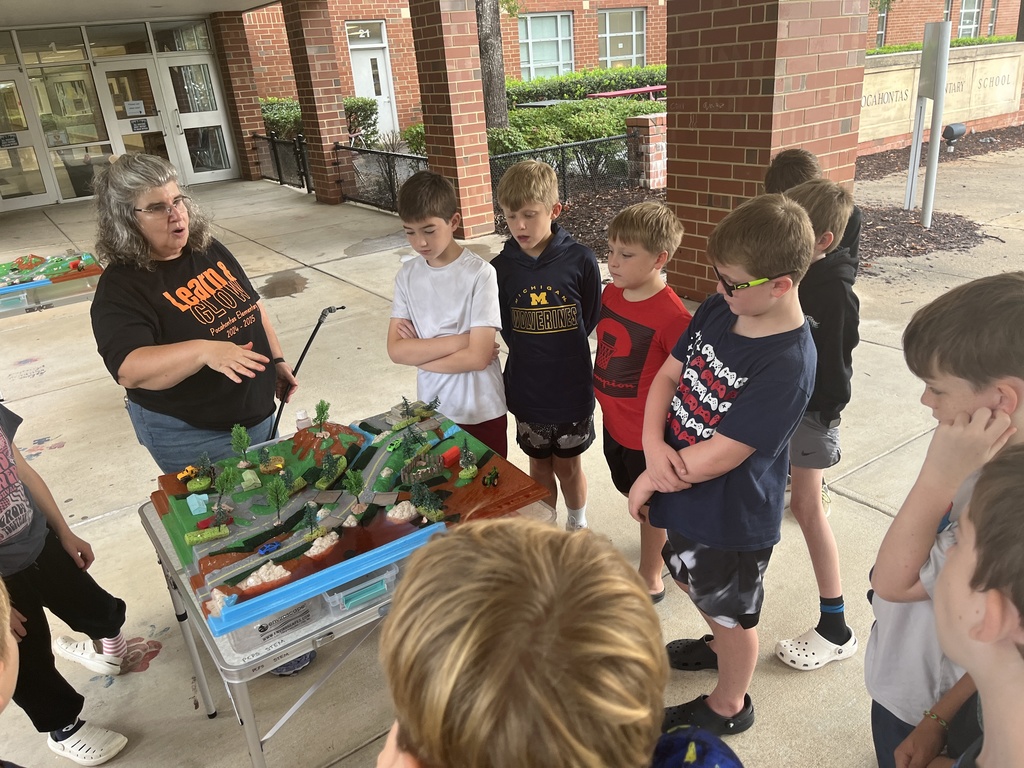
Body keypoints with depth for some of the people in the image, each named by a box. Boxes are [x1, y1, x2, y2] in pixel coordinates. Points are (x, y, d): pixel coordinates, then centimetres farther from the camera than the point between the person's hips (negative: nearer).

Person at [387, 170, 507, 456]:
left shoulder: (480, 274, -17)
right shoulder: (407, 275, -2)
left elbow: (478, 356, -20)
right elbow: (396, 349, -8)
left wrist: (418, 351, -10)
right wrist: (460, 339, -18)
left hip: (480, 412, -4)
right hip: (430, 409, 4)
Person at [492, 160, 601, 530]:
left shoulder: (580, 260, -14)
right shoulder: (501, 268, -7)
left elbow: (590, 320, -3)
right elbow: (506, 329, 3)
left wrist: (561, 351, -1)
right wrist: (529, 353, -5)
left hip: (570, 388, -2)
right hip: (526, 388, 2)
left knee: (568, 466, 15)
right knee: (540, 465, 18)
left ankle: (577, 526, 41)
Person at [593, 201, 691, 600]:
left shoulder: (672, 316, -27)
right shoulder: (611, 293, -3)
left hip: (647, 432, -8)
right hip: (614, 422, 8)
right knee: (631, 492, 27)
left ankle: (650, 579, 36)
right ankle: (662, 547, 54)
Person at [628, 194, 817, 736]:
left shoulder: (787, 364, -31)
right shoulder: (718, 309, -8)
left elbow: (717, 457, -30)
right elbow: (668, 373, -2)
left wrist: (649, 480, -16)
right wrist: (654, 443, -19)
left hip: (733, 517, -7)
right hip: (683, 491, 7)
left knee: (731, 612, 19)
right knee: (695, 584, 31)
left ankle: (728, 705, 46)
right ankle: (721, 645, 62)